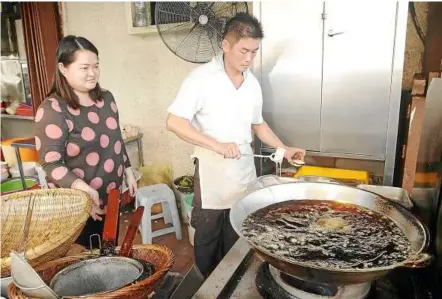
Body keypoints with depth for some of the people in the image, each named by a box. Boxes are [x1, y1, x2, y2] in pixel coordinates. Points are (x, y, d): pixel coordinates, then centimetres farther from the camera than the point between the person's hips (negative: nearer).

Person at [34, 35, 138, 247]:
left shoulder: (106, 98, 3)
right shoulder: (53, 110, -18)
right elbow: (51, 164, -21)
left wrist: (128, 171, 12)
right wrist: (82, 188, -35)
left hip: (111, 197, 6)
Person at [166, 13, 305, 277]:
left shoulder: (253, 83, 6)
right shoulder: (202, 77, -12)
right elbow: (174, 122, -17)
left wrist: (284, 149, 7)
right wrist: (217, 145, -23)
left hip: (244, 168, 5)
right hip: (212, 169, -5)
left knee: (238, 237, 15)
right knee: (208, 239, 10)